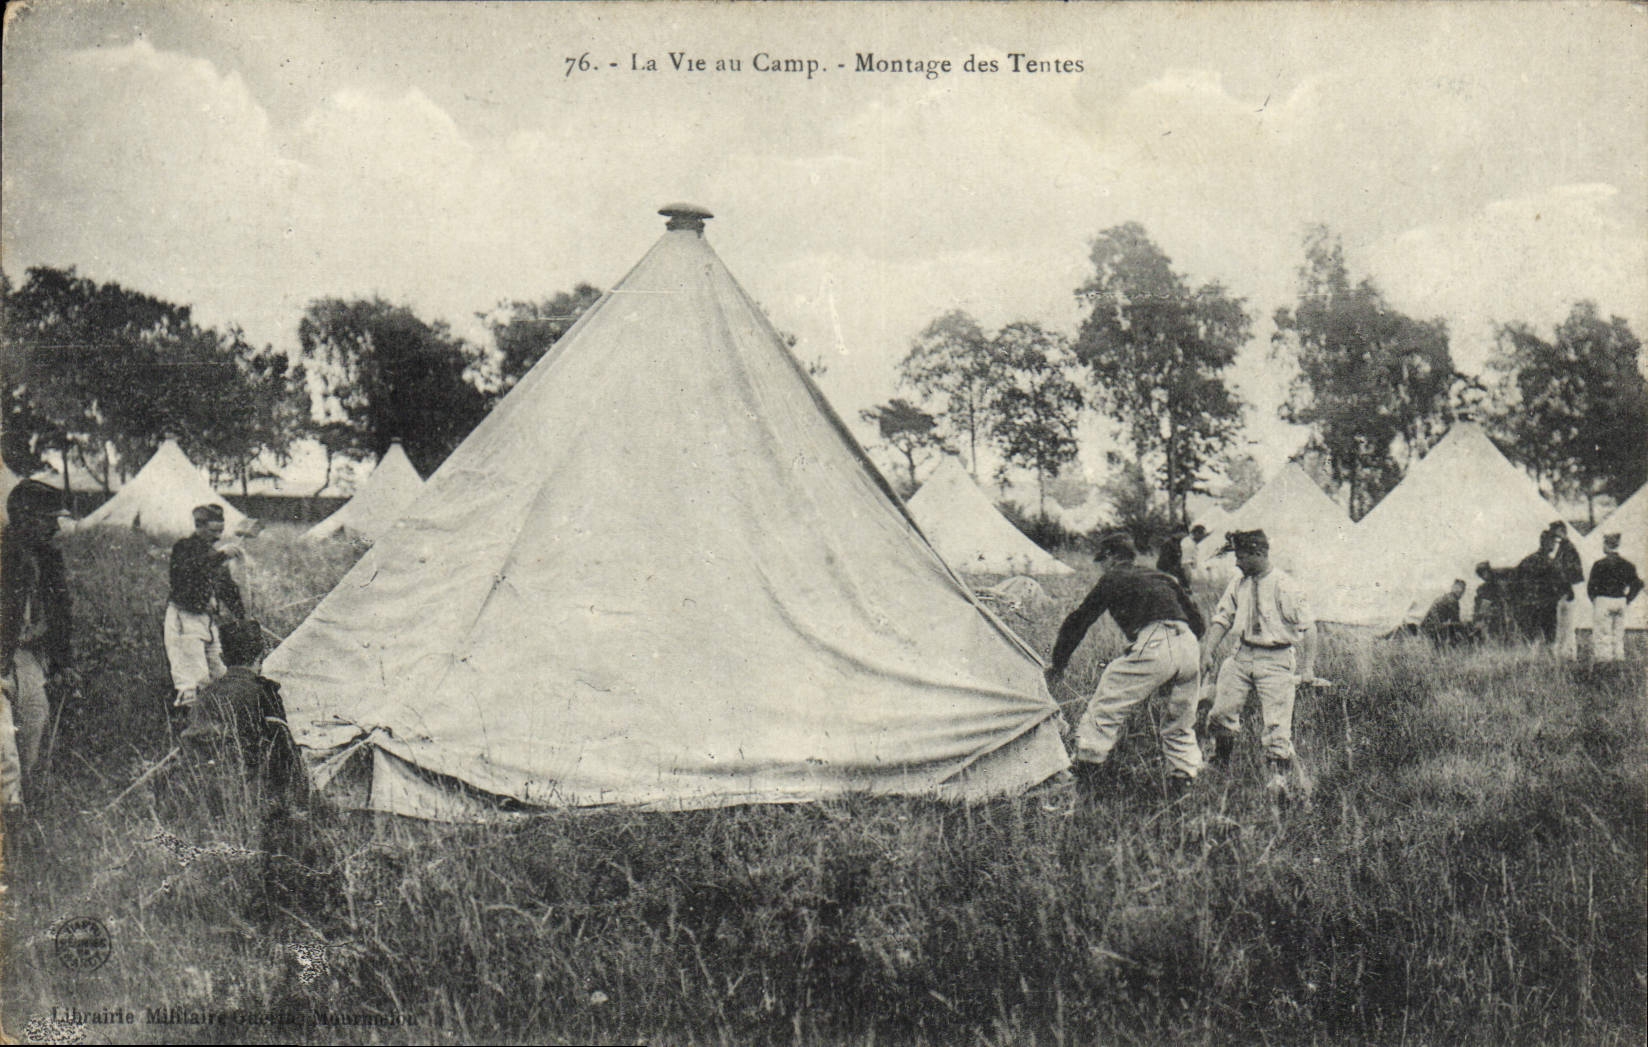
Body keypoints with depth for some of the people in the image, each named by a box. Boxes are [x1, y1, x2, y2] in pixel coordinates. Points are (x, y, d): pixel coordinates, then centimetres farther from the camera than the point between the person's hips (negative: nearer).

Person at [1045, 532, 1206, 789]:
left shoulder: (1112, 580, 15)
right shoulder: (1163, 578, 30)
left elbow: (1078, 621, 17)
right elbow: (1196, 621, 31)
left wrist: (1058, 664, 25)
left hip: (1154, 646, -6)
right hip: (1189, 647, 6)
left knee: (1106, 706, 4)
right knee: (1181, 721, 21)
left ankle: (1085, 762, 2)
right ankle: (1184, 782, 20)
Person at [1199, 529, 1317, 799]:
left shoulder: (1285, 587, -12)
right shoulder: (1238, 584, 6)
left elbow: (1308, 627, -11)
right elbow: (1222, 619, 11)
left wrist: (1307, 667, -16)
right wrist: (1208, 651, -1)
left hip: (1276, 659, -5)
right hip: (1242, 655, 5)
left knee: (1277, 724, -8)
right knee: (1221, 711, 1)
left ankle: (1280, 777, 1)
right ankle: (1219, 764, 21)